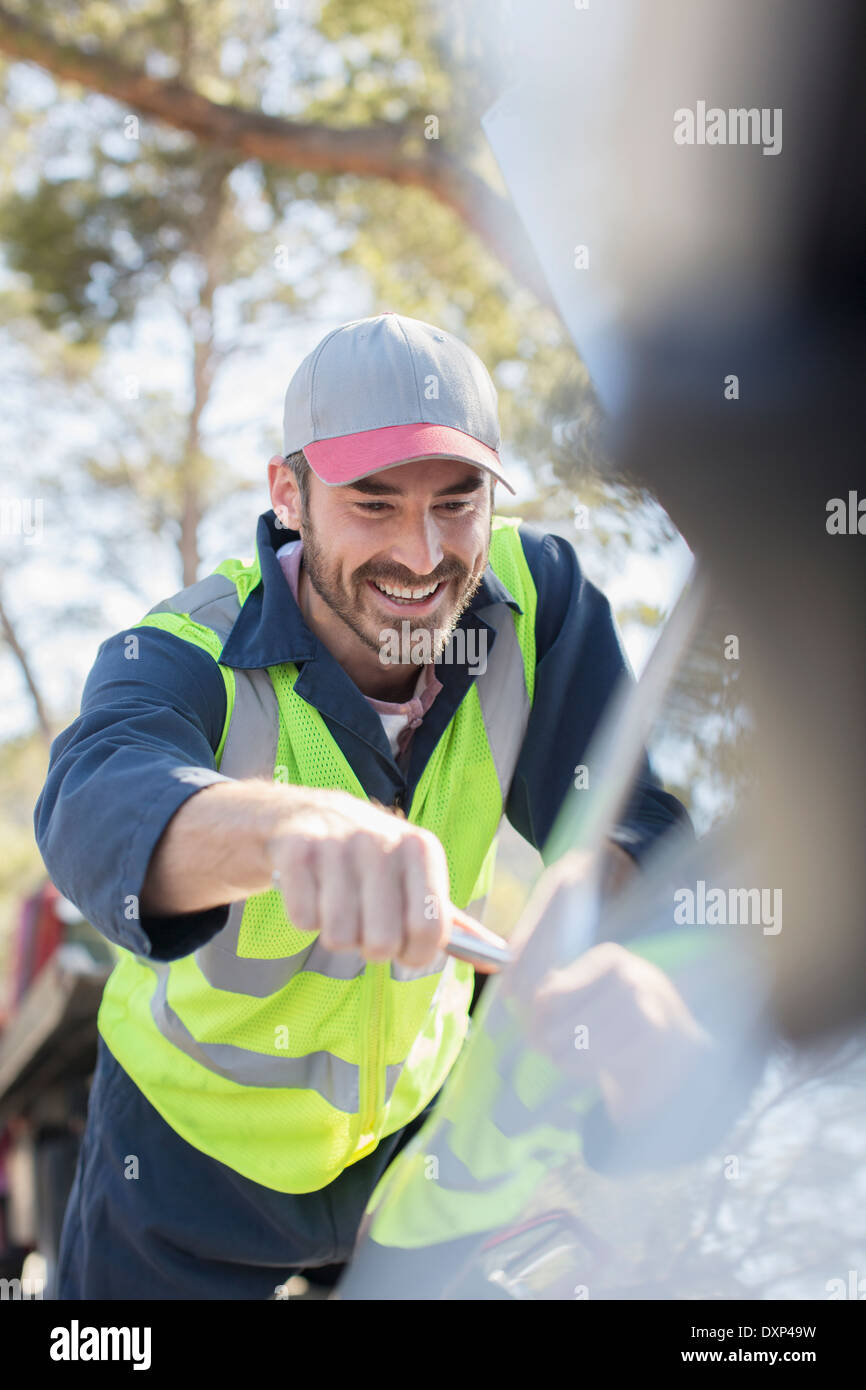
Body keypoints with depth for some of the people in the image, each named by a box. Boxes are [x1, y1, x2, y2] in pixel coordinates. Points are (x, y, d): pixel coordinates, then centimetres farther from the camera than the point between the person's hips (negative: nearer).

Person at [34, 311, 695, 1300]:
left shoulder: (537, 595, -17)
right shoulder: (184, 654, -29)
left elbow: (615, 811, -23)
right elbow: (101, 805, -51)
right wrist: (290, 822, -75)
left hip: (419, 1119, 3)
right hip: (194, 1148, -2)